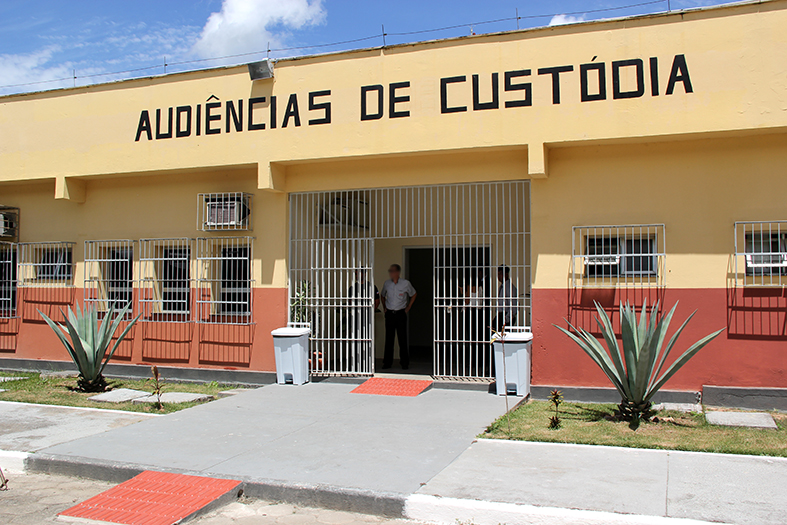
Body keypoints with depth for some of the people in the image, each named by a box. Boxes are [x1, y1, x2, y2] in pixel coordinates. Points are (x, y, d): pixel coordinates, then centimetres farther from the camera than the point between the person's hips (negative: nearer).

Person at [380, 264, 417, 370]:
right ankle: (387, 362, 11)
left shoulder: (405, 283, -4)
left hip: (400, 314, -2)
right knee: (389, 339, 4)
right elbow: (382, 295, 24)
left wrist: (408, 307, 6)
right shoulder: (387, 283, 5)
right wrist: (384, 307, 15)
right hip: (389, 314, 2)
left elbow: (413, 294, 12)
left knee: (402, 339, -2)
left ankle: (405, 363, 6)